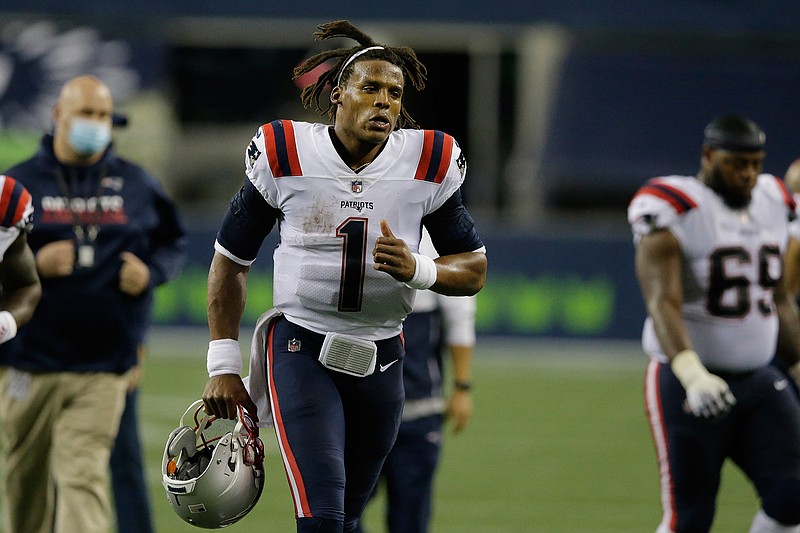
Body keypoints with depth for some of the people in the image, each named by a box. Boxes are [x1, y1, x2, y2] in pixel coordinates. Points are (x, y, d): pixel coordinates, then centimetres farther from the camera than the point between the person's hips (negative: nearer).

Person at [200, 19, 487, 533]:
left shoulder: (428, 163, -5)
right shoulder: (286, 156, -9)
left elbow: (474, 269, 3)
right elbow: (231, 260, 3)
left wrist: (419, 269, -20)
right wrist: (223, 366, 1)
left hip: (380, 358, 3)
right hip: (301, 350, -3)